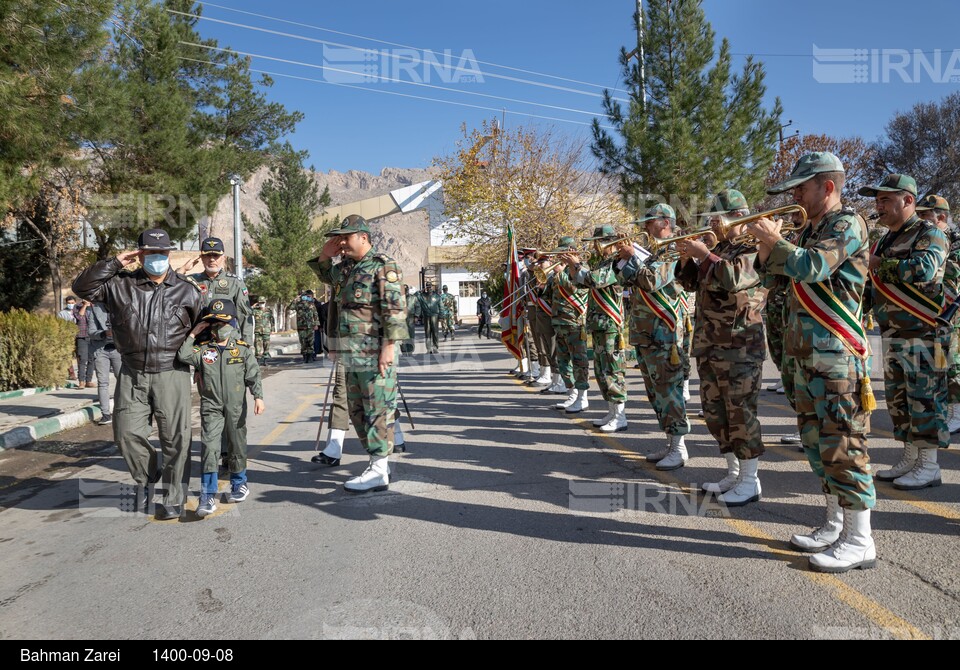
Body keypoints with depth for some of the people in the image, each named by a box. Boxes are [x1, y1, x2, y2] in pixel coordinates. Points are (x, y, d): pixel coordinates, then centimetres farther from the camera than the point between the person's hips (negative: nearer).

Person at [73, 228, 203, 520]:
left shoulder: (187, 290, 3)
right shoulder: (120, 284, 5)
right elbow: (82, 287, 1)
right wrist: (113, 264, -4)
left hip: (171, 374, -2)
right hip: (132, 375, 2)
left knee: (175, 438, -1)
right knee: (127, 433, 2)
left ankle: (173, 498, 12)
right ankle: (145, 480, 29)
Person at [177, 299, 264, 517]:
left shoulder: (243, 349, 1)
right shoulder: (203, 350, 3)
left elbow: (253, 375, -2)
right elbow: (183, 356, -14)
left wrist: (258, 397, -12)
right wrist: (193, 333, -9)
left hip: (235, 407, 0)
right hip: (211, 407, 0)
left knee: (237, 446, 13)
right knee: (209, 448, -9)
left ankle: (239, 484, 34)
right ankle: (208, 496, -6)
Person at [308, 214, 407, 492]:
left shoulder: (383, 265, -7)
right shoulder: (351, 269, 19)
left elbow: (395, 308, -15)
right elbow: (327, 275, 40)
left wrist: (389, 346, -21)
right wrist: (325, 255, 19)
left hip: (375, 352, -9)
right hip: (353, 354, 9)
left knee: (378, 411, -5)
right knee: (358, 411, 13)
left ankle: (378, 472, -1)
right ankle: (378, 462, 22)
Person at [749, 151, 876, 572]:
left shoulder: (847, 223, -9)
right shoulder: (810, 230, 18)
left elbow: (813, 267, -26)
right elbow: (771, 274, 20)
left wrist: (775, 240, -14)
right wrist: (765, 245, 3)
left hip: (838, 358, -9)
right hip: (807, 359, 9)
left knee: (843, 445, -6)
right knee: (818, 443, 14)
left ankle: (859, 541, 3)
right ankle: (835, 526, 26)